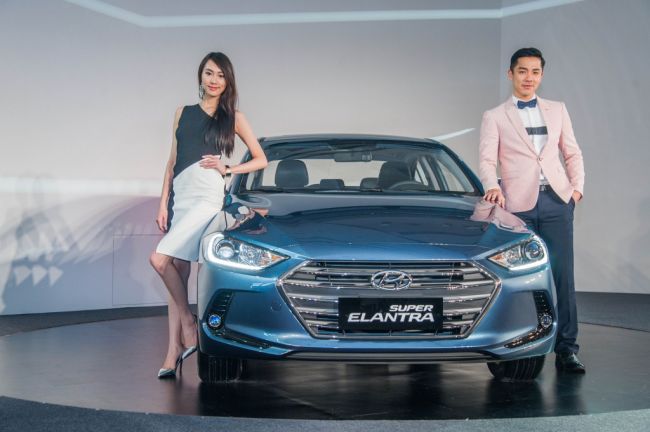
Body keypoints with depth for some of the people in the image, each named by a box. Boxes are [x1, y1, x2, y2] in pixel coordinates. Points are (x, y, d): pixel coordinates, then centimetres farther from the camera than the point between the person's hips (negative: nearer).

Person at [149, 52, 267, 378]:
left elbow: (261, 159, 10)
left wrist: (227, 169, -3)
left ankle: (187, 321, 0)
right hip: (179, 198, 5)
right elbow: (172, 162, 15)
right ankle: (174, 353, 2)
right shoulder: (183, 113, 16)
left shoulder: (233, 118, 7)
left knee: (160, 259, -19)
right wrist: (163, 204, 8)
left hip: (207, 197, -5)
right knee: (178, 273, 1)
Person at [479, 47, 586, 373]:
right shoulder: (494, 117, 9)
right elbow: (486, 160, -1)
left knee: (562, 275, -4)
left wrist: (577, 187, 4)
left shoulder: (557, 111, 18)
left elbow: (572, 153, 19)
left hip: (557, 200, 2)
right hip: (519, 205, -2)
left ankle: (566, 349, -2)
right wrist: (492, 186, -20)